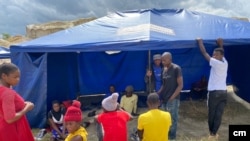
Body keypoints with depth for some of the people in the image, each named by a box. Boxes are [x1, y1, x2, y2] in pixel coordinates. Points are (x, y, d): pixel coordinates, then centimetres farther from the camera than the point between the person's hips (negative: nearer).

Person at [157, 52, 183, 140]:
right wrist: (159, 93, 4)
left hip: (173, 99, -7)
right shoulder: (164, 69, 10)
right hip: (164, 98, 7)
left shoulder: (176, 69, -10)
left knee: (172, 119, 3)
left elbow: (180, 85, -12)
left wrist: (172, 97, -15)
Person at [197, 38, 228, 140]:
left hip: (214, 93, -6)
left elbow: (204, 53, -6)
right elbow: (221, 53, 26)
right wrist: (220, 45, 19)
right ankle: (214, 133, 11)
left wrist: (200, 42, 4)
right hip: (223, 92, 6)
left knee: (212, 114, 9)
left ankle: (211, 132, 22)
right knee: (219, 115, 5)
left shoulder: (215, 63, -12)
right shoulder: (225, 63, 6)